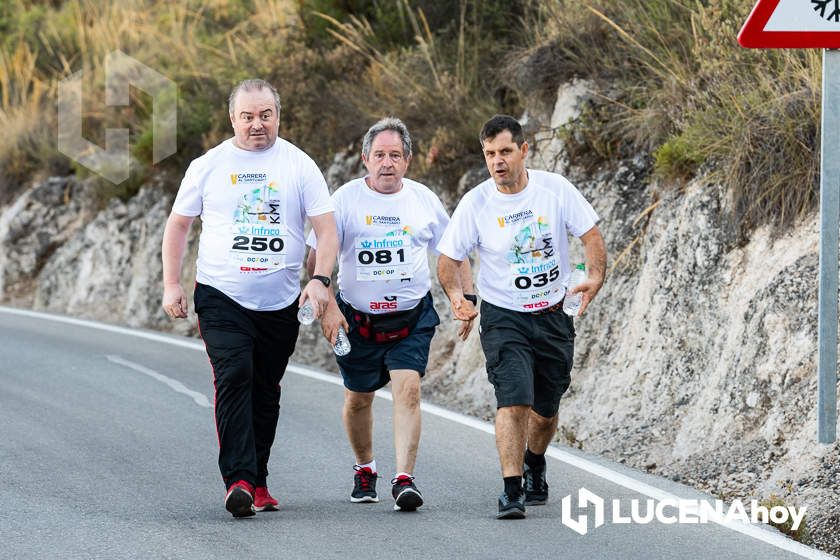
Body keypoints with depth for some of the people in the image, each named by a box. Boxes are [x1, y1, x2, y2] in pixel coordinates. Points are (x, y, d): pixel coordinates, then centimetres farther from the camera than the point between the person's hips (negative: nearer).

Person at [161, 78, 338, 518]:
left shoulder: (299, 166, 3)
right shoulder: (208, 166, 4)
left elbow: (327, 229, 0)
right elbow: (178, 224, 12)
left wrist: (320, 279, -15)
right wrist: (171, 284, 3)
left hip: (281, 302, 2)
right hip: (221, 296, -2)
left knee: (265, 391, 8)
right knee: (234, 377, -18)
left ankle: (257, 482, 20)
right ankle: (238, 480, -24)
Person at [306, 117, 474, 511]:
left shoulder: (424, 199, 3)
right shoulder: (346, 199, -5)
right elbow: (318, 256, -9)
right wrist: (328, 307, -20)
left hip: (412, 317, 0)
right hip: (357, 317, 0)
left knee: (408, 389, -17)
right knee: (358, 399, 11)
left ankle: (404, 480, -21)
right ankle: (365, 471, 35)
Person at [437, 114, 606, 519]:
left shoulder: (555, 189, -6)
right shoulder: (475, 204, -9)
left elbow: (590, 236, -2)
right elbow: (449, 258, -3)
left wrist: (596, 276, -21)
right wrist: (455, 294, -23)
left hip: (553, 316, 2)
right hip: (503, 318, -2)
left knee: (545, 410, 12)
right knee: (513, 401, -20)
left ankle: (534, 465, 43)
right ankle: (512, 491, -18)